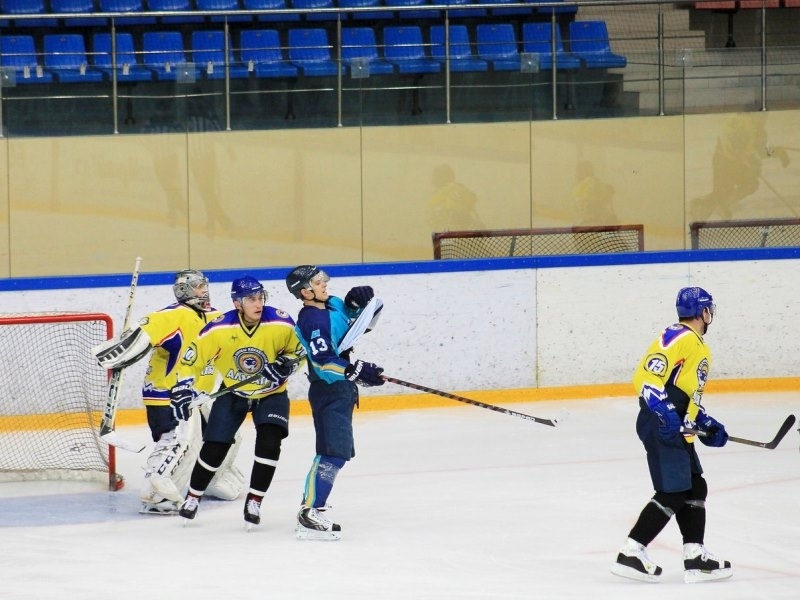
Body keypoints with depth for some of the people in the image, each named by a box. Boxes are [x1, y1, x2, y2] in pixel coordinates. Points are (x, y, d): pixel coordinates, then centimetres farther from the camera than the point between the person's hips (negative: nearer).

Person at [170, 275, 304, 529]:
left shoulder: (281, 324, -22)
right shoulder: (219, 329, -23)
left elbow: (300, 351, -4)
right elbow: (192, 359, -14)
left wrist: (286, 365, -23)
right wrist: (183, 389, -23)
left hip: (271, 393, 0)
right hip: (233, 393, 0)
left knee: (269, 441, -20)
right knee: (215, 447, -3)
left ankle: (254, 502, -7)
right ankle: (193, 497, 21)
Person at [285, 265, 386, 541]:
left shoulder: (333, 305, 8)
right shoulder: (312, 320, -20)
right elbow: (324, 362, -29)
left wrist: (357, 303, 0)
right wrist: (357, 371, -38)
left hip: (342, 389, 10)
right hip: (328, 391, -10)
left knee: (334, 451, 18)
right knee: (335, 451, -18)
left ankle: (311, 504, 28)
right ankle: (309, 516, -22)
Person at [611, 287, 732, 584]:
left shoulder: (701, 349, 21)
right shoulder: (679, 339, -12)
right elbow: (647, 376, -22)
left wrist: (705, 423, 18)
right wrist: (665, 413, -29)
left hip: (679, 430, 11)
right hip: (661, 426, -11)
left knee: (695, 488, 12)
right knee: (672, 493, -12)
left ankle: (695, 559, 15)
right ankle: (630, 555, -10)